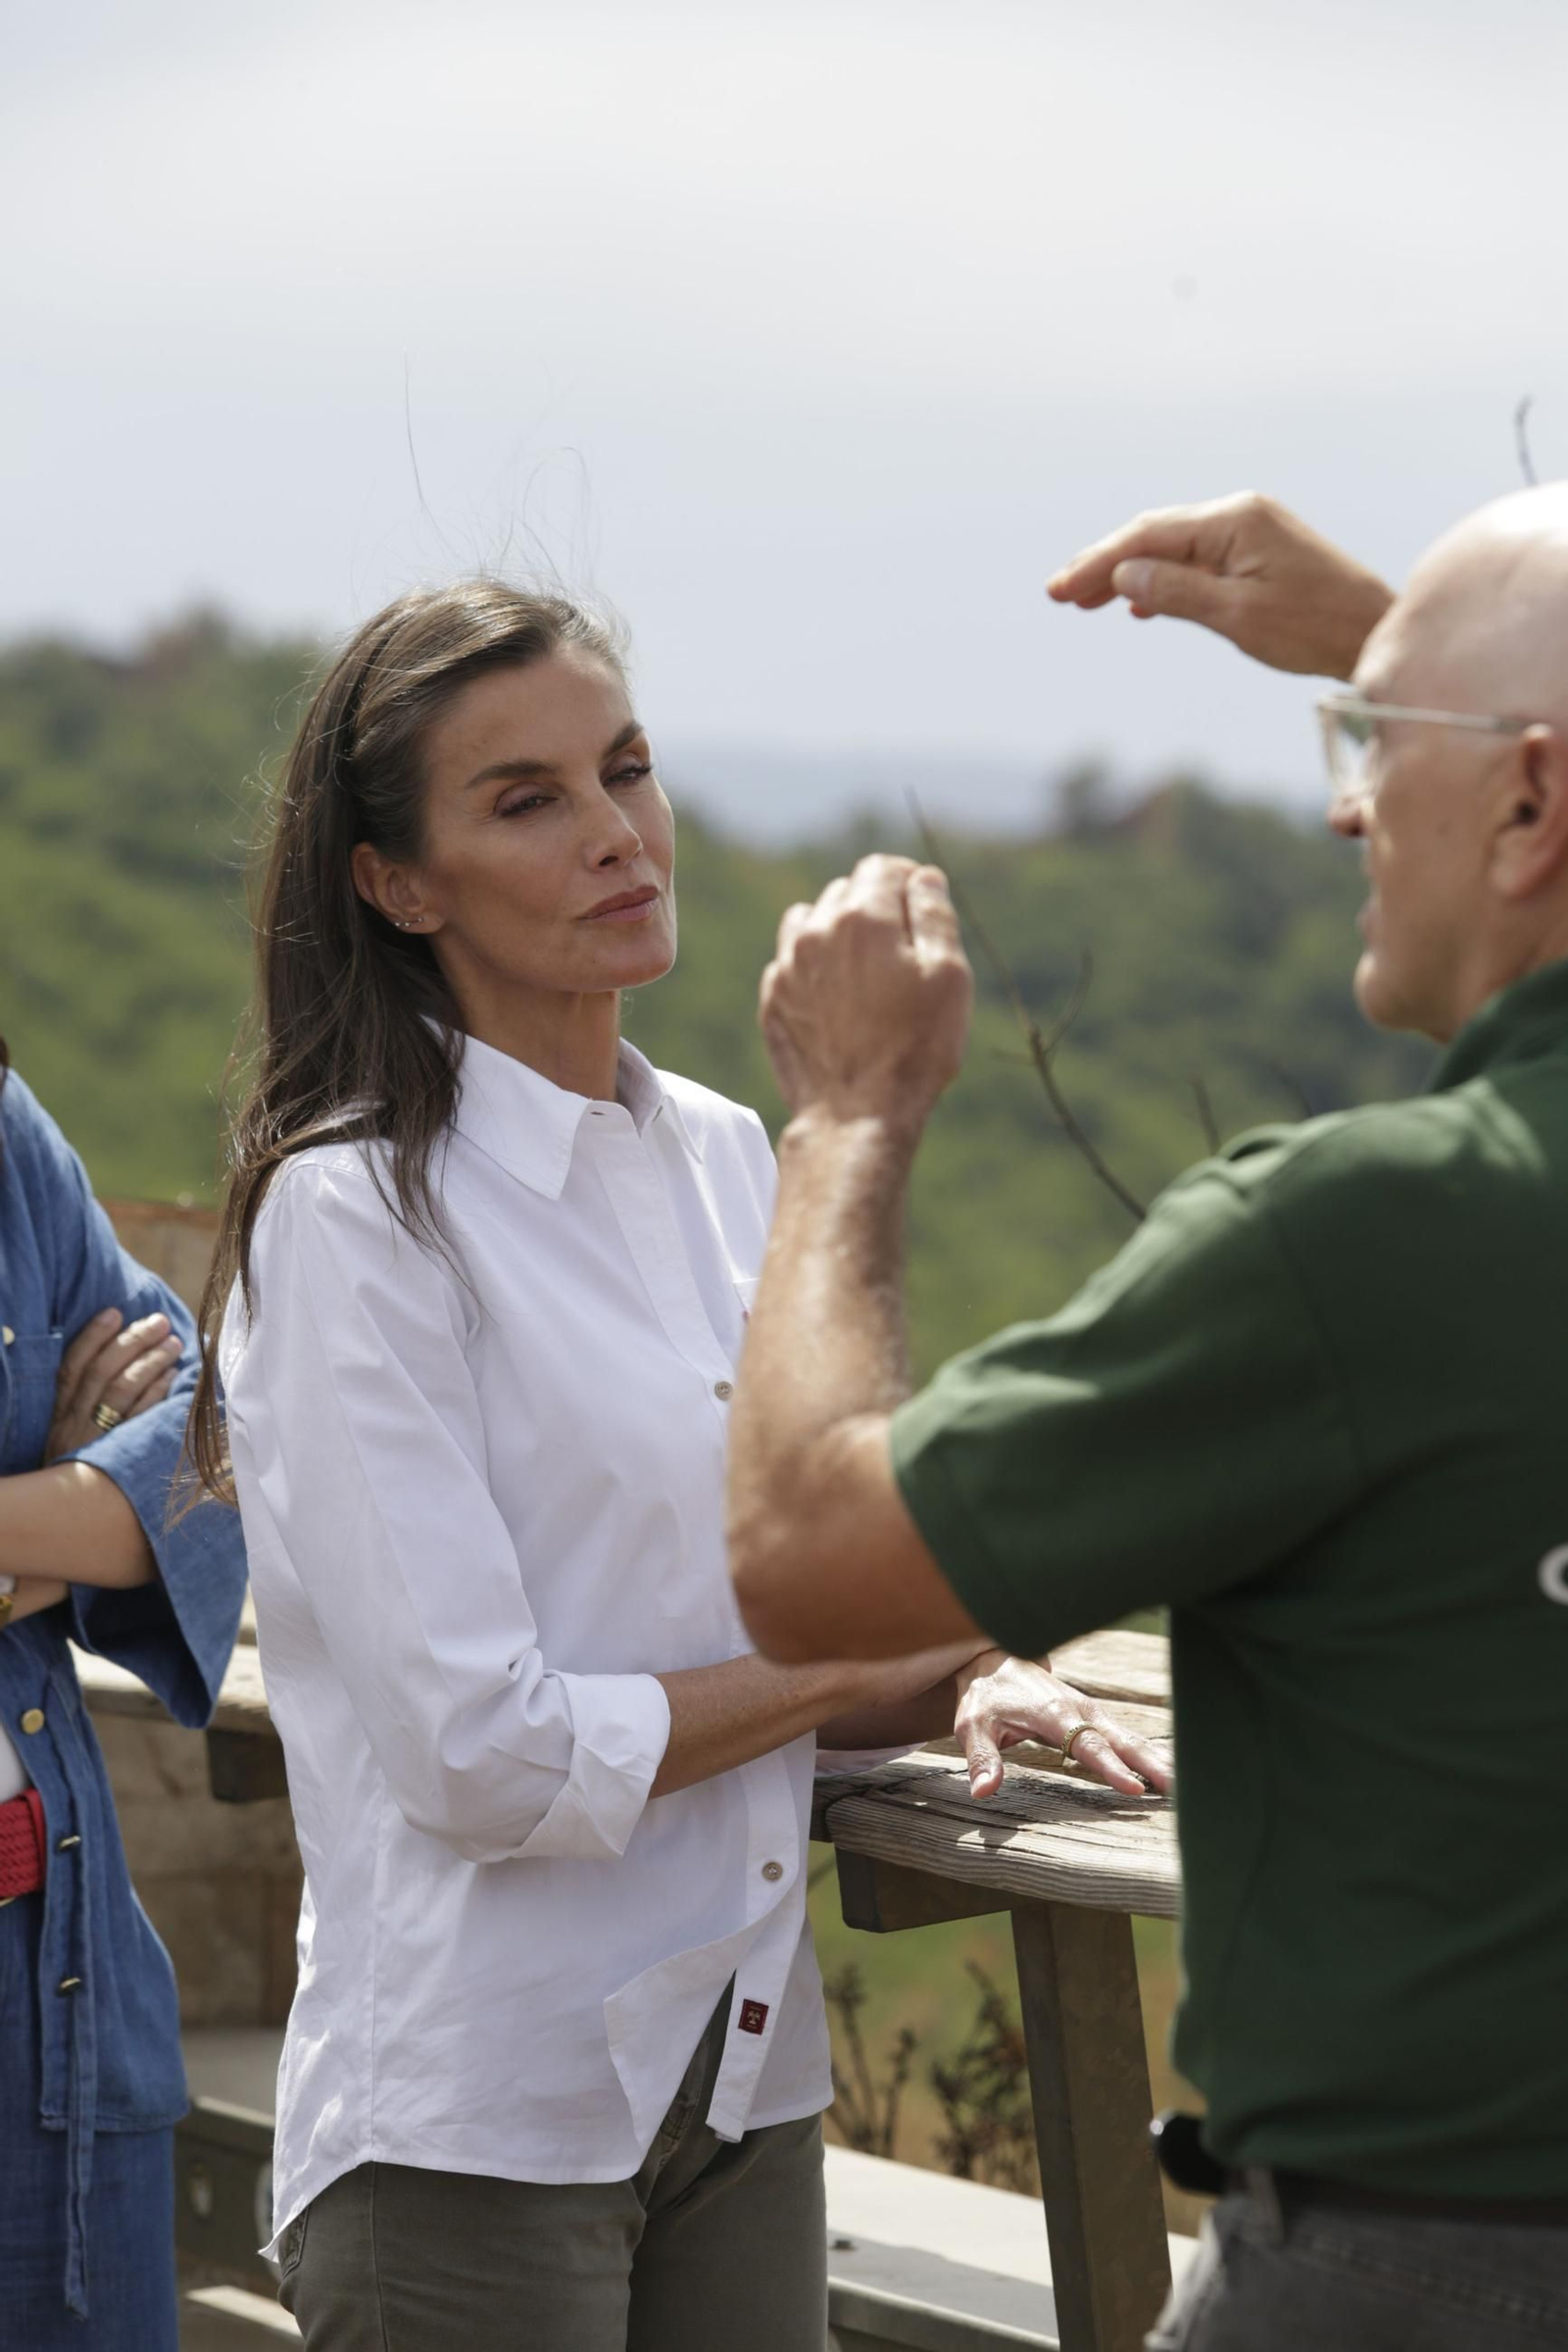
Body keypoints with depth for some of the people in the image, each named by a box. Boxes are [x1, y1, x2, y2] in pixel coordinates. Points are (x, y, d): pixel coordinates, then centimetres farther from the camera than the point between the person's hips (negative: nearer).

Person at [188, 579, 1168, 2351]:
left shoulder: (721, 1156, 9)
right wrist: (896, 1641, -11)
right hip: (475, 2132, -6)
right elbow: (479, 1752, -18)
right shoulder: (348, 1215, -13)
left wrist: (964, 1685, -3)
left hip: (742, 2082, 7)